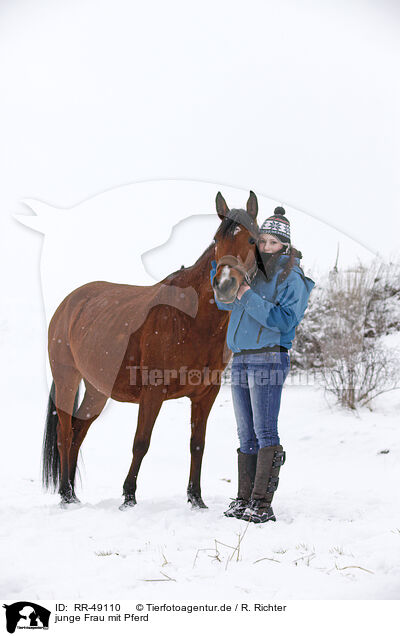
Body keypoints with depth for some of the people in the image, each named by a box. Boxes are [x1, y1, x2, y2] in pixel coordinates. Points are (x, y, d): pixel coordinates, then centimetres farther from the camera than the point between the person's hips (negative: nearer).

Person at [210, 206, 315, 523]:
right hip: (241, 360, 7)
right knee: (246, 435, 10)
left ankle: (263, 504, -8)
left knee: (265, 432, -9)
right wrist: (219, 261, 12)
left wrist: (249, 298, -19)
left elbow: (285, 320, -16)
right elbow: (224, 300, 23)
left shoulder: (292, 279, -5)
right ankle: (244, 499, 15)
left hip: (269, 359, -7)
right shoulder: (251, 272, 16)